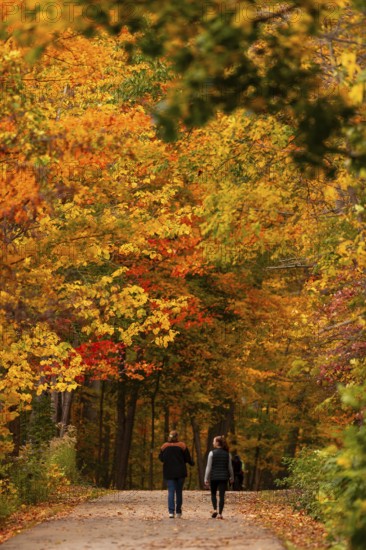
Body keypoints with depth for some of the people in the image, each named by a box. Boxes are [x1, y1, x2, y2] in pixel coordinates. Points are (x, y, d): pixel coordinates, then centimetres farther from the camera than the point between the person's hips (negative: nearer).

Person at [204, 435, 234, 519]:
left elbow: (209, 467, -7)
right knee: (222, 495, 3)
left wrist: (206, 478, -1)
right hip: (224, 477, 2)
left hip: (214, 477, -2)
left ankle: (215, 509, -1)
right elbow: (230, 467, 8)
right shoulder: (227, 454, 2)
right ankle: (220, 513, -2)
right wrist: (231, 477, 21)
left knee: (213, 494, 16)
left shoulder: (212, 453, -8)